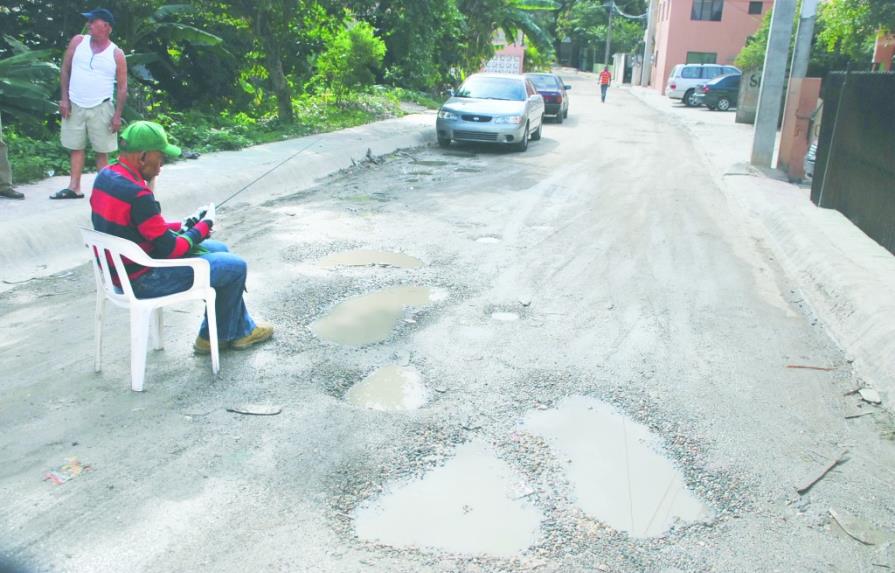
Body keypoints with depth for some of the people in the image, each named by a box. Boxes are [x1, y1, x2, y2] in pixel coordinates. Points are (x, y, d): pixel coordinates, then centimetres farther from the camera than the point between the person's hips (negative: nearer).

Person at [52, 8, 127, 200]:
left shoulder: (116, 54, -3)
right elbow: (65, 70, 7)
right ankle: (74, 187, 13)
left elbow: (122, 87, -2)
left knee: (102, 150, 3)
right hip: (75, 106, 3)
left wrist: (118, 115, -8)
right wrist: (64, 99, 0)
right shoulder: (78, 42, 3)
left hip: (101, 108, -3)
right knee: (76, 147, 8)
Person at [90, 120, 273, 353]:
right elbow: (171, 250, -22)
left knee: (219, 249, 19)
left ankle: (241, 330, 24)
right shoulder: (138, 195, -29)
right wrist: (205, 226, -7)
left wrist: (183, 225, 5)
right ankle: (215, 337, 20)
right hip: (143, 280, -10)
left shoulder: (105, 177, 1)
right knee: (235, 266, -2)